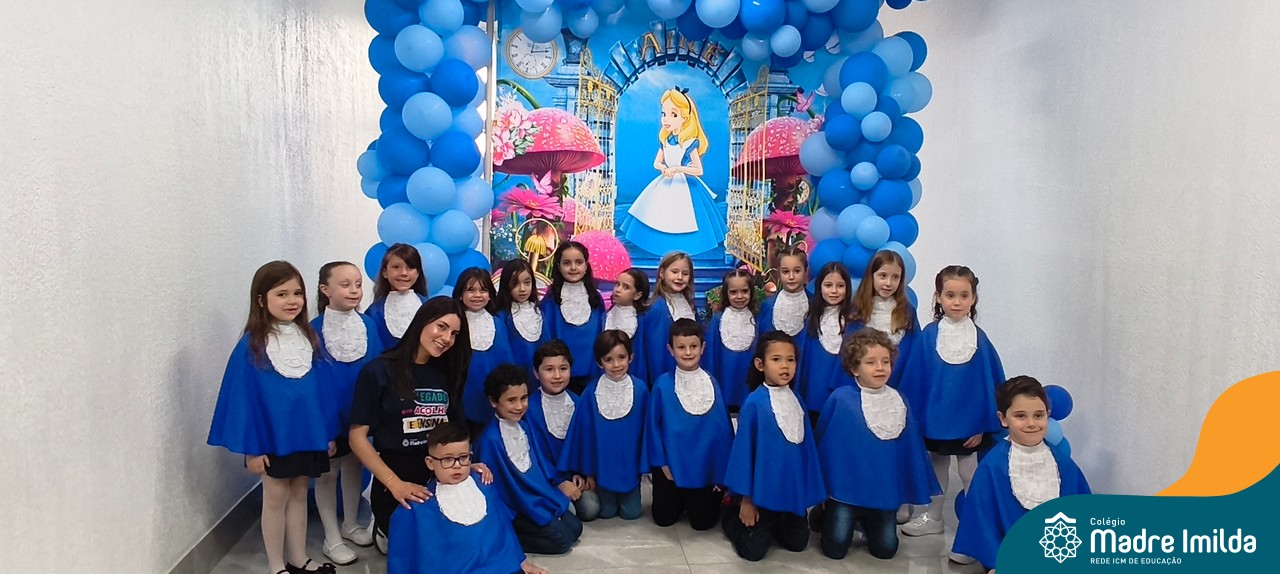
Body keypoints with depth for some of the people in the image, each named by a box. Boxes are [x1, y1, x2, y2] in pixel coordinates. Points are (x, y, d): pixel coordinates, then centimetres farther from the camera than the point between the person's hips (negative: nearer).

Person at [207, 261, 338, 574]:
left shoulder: (310, 339, 0)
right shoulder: (251, 346, -13)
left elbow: (325, 391, 5)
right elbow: (243, 397, -11)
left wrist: (329, 432, 6)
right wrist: (251, 446, -12)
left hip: (308, 435, 4)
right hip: (272, 437, -4)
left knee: (299, 494, 15)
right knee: (276, 498, 8)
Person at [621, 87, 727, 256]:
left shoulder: (689, 143, -16)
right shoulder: (664, 141, 2)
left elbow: (699, 170, -18)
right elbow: (656, 162, 13)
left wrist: (677, 168, -26)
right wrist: (662, 168, -12)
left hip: (684, 186, -6)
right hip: (666, 185, 6)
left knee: (681, 220, -3)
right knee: (663, 217, 8)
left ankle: (681, 251, 10)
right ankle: (667, 250, 21)